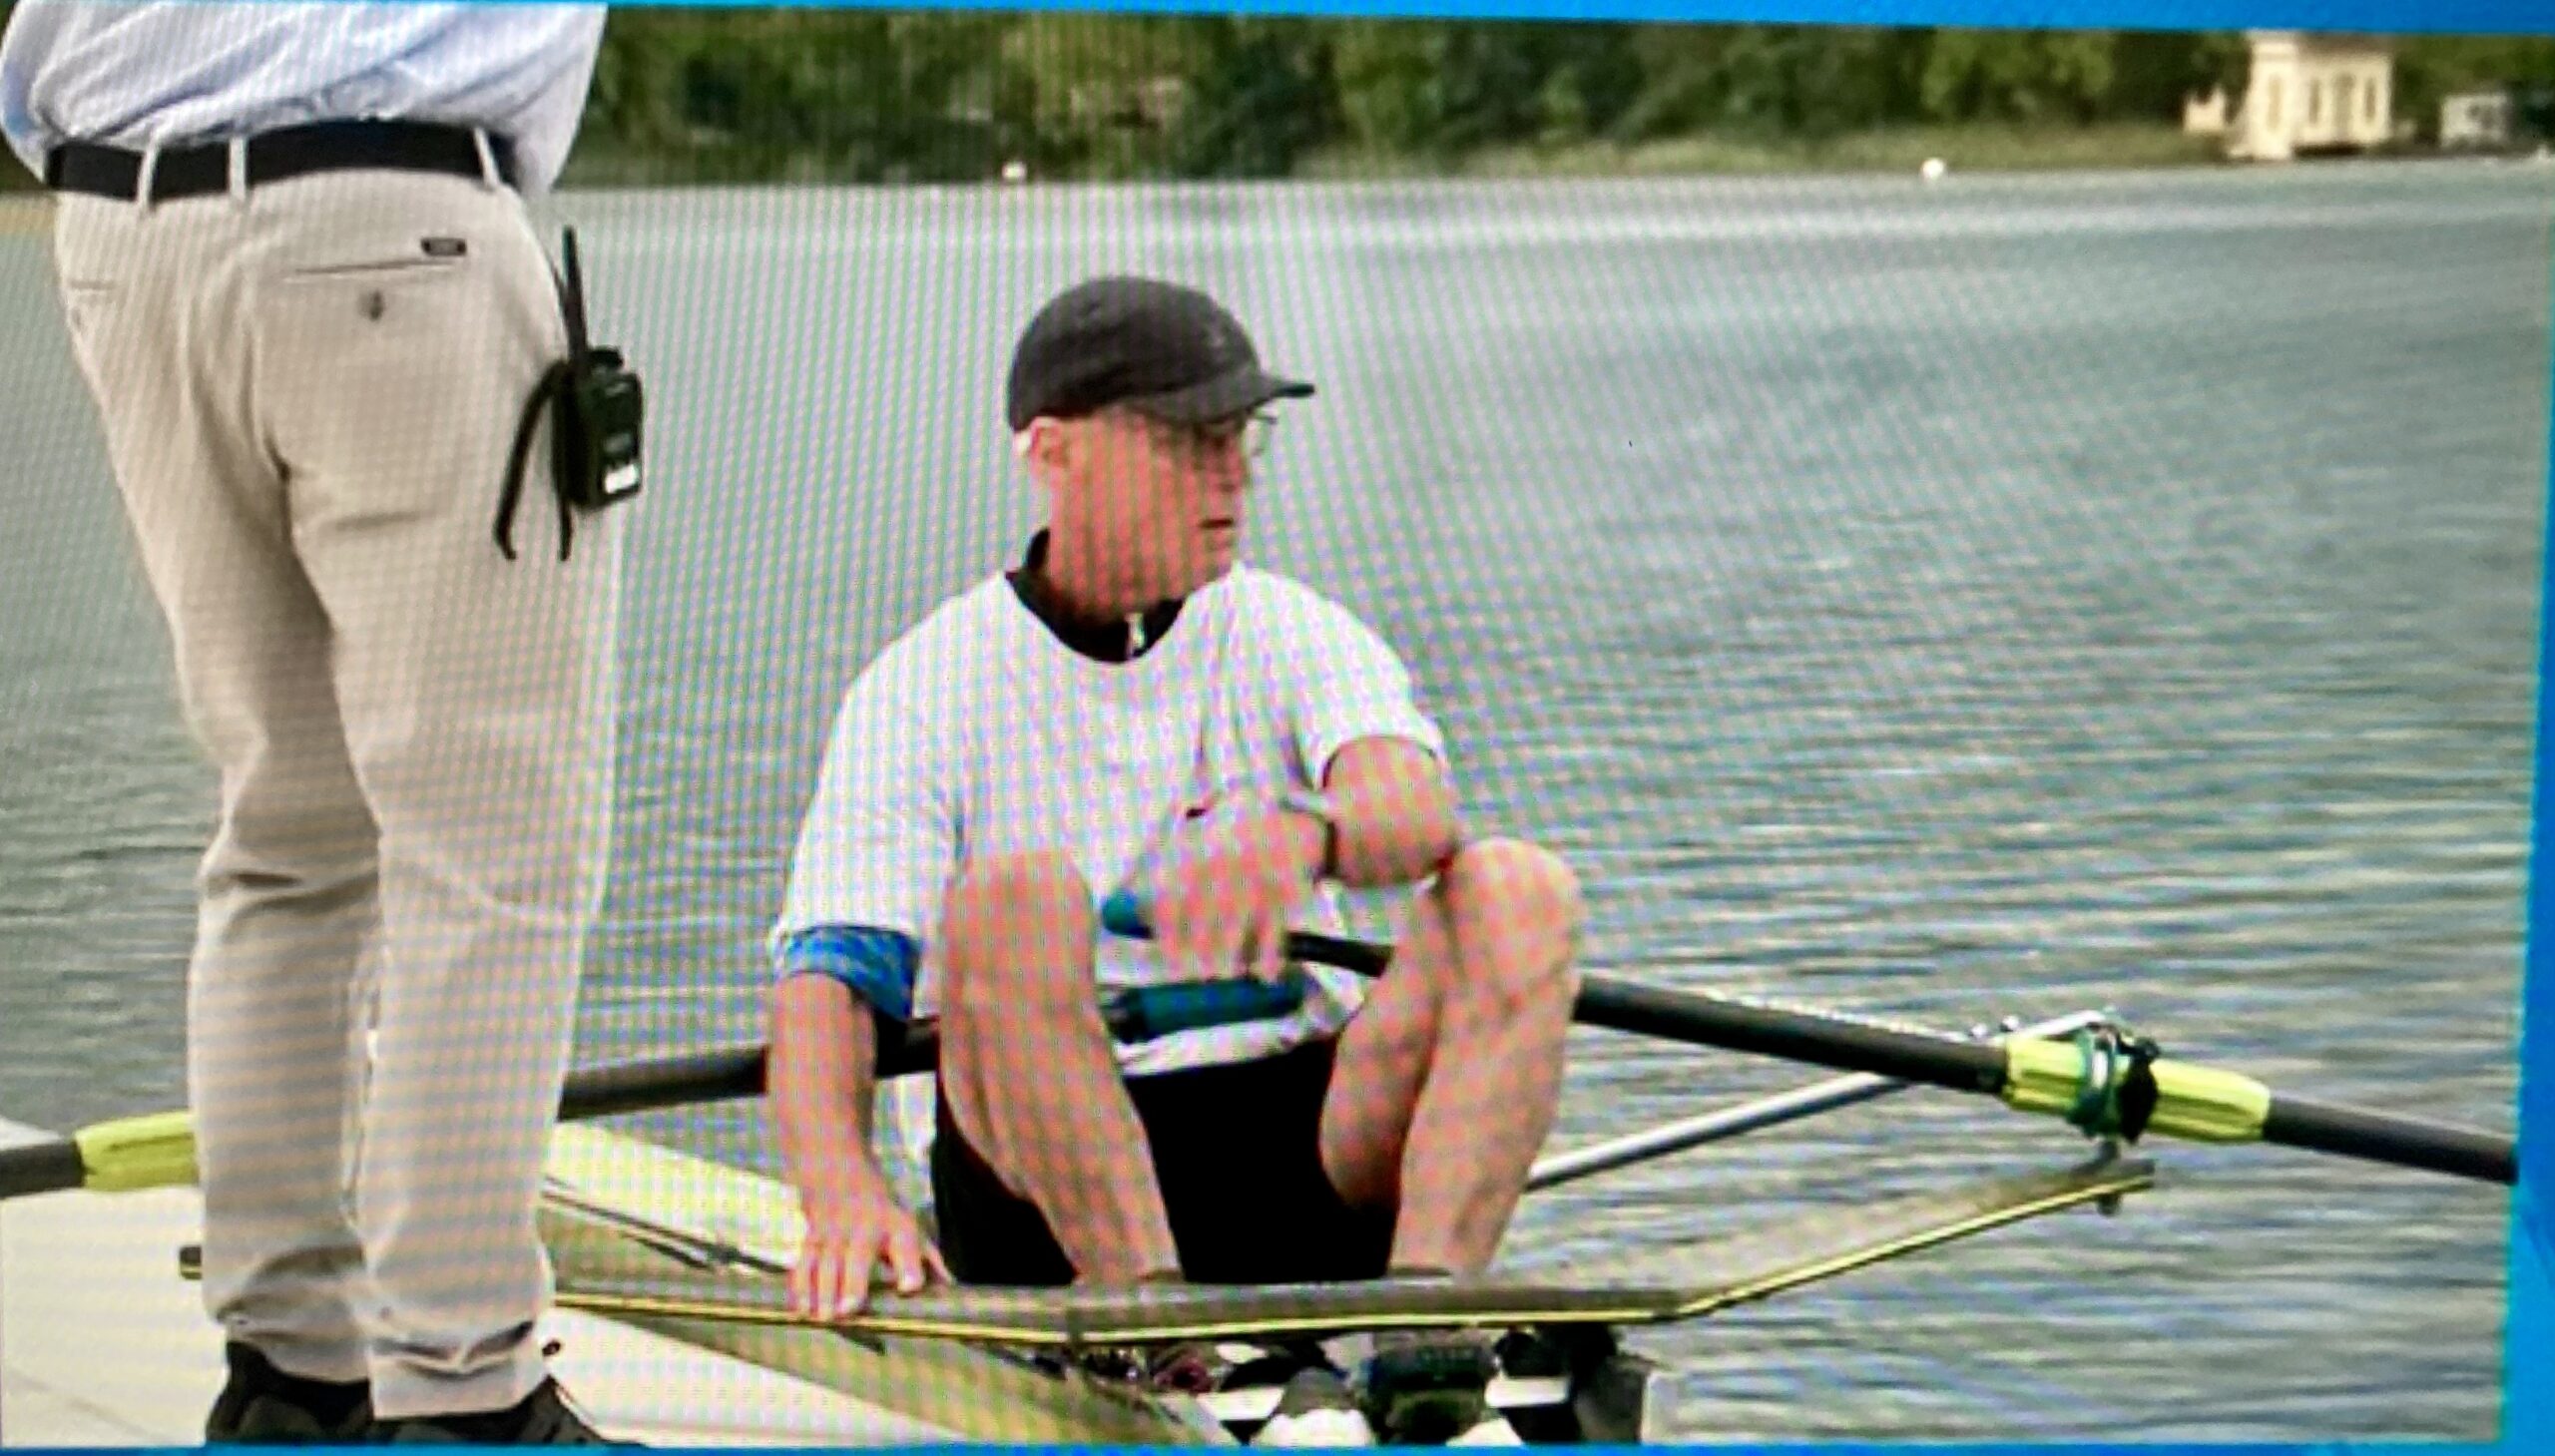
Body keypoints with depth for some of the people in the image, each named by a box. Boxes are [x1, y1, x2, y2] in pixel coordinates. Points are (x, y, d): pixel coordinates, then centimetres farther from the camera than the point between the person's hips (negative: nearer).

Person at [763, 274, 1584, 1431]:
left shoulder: (1292, 639, 5)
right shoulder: (926, 690, 0)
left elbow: (1416, 813, -17)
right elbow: (828, 971, -13)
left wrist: (1303, 836, -44)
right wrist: (839, 1186, -36)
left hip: (1313, 1142, 2)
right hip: (1049, 1181, -2)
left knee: (1516, 888, -20)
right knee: (1015, 894, -29)